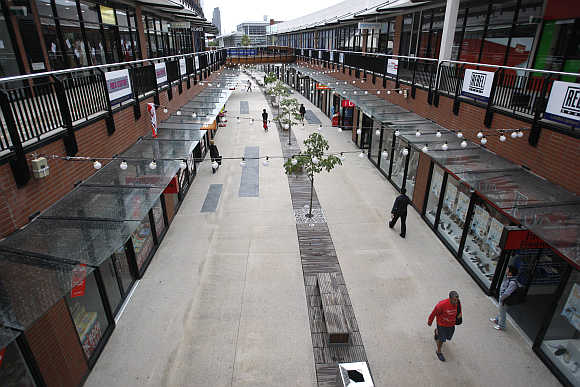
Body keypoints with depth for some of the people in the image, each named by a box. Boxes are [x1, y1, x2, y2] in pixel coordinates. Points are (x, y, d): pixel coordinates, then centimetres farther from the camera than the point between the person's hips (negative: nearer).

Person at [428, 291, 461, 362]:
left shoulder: (458, 303, -20)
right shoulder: (442, 304, -35)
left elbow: (459, 311, 7)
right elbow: (434, 313, -17)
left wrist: (460, 315, -12)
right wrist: (430, 322, -5)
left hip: (451, 324, 5)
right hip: (442, 324, -5)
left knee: (448, 337, 23)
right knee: (442, 339, 6)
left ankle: (437, 333, 55)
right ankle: (438, 352, 34)